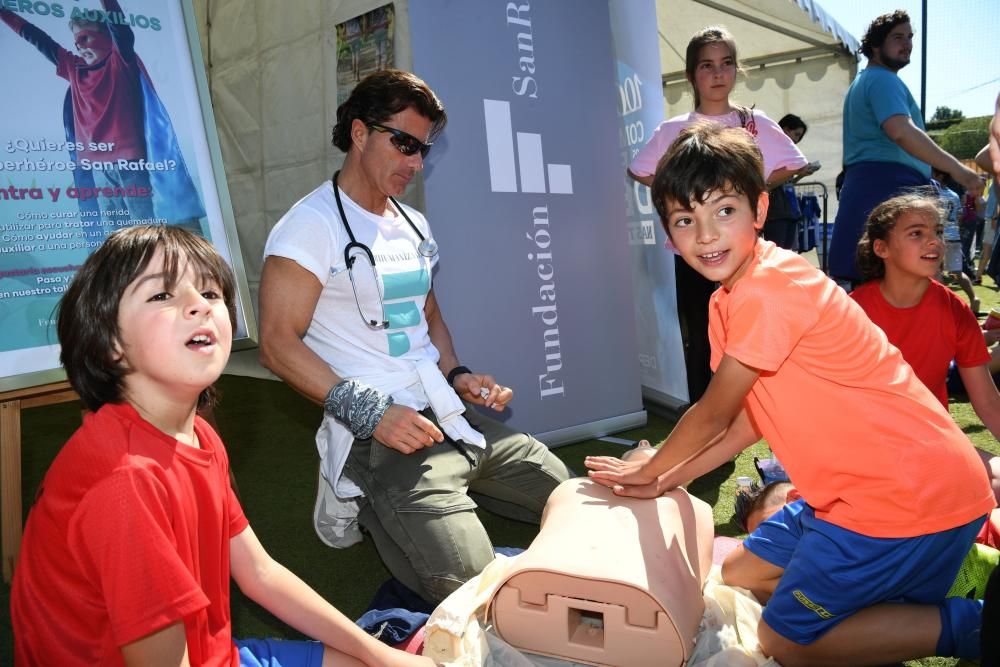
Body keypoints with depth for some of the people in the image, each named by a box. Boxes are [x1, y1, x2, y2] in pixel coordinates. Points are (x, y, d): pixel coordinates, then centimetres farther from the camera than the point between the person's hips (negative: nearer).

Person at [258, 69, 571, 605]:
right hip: (383, 437, -8)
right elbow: (278, 342, -14)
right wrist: (370, 410, -21)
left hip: (453, 419, 8)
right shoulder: (312, 225, -8)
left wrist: (456, 375, 6)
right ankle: (371, 501, 6)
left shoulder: (414, 227, 17)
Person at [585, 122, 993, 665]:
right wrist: (665, 482, 7)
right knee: (741, 573, 18)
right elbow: (749, 418, 10)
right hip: (857, 486, 9)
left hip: (914, 493, -9)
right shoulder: (729, 300, 6)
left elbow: (712, 415, -13)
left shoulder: (767, 289, -24)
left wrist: (649, 471, 3)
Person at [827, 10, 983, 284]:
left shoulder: (862, 80, 27)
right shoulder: (884, 79, -7)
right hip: (888, 185, -10)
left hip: (866, 184, 10)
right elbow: (901, 132, -24)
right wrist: (955, 168, -24)